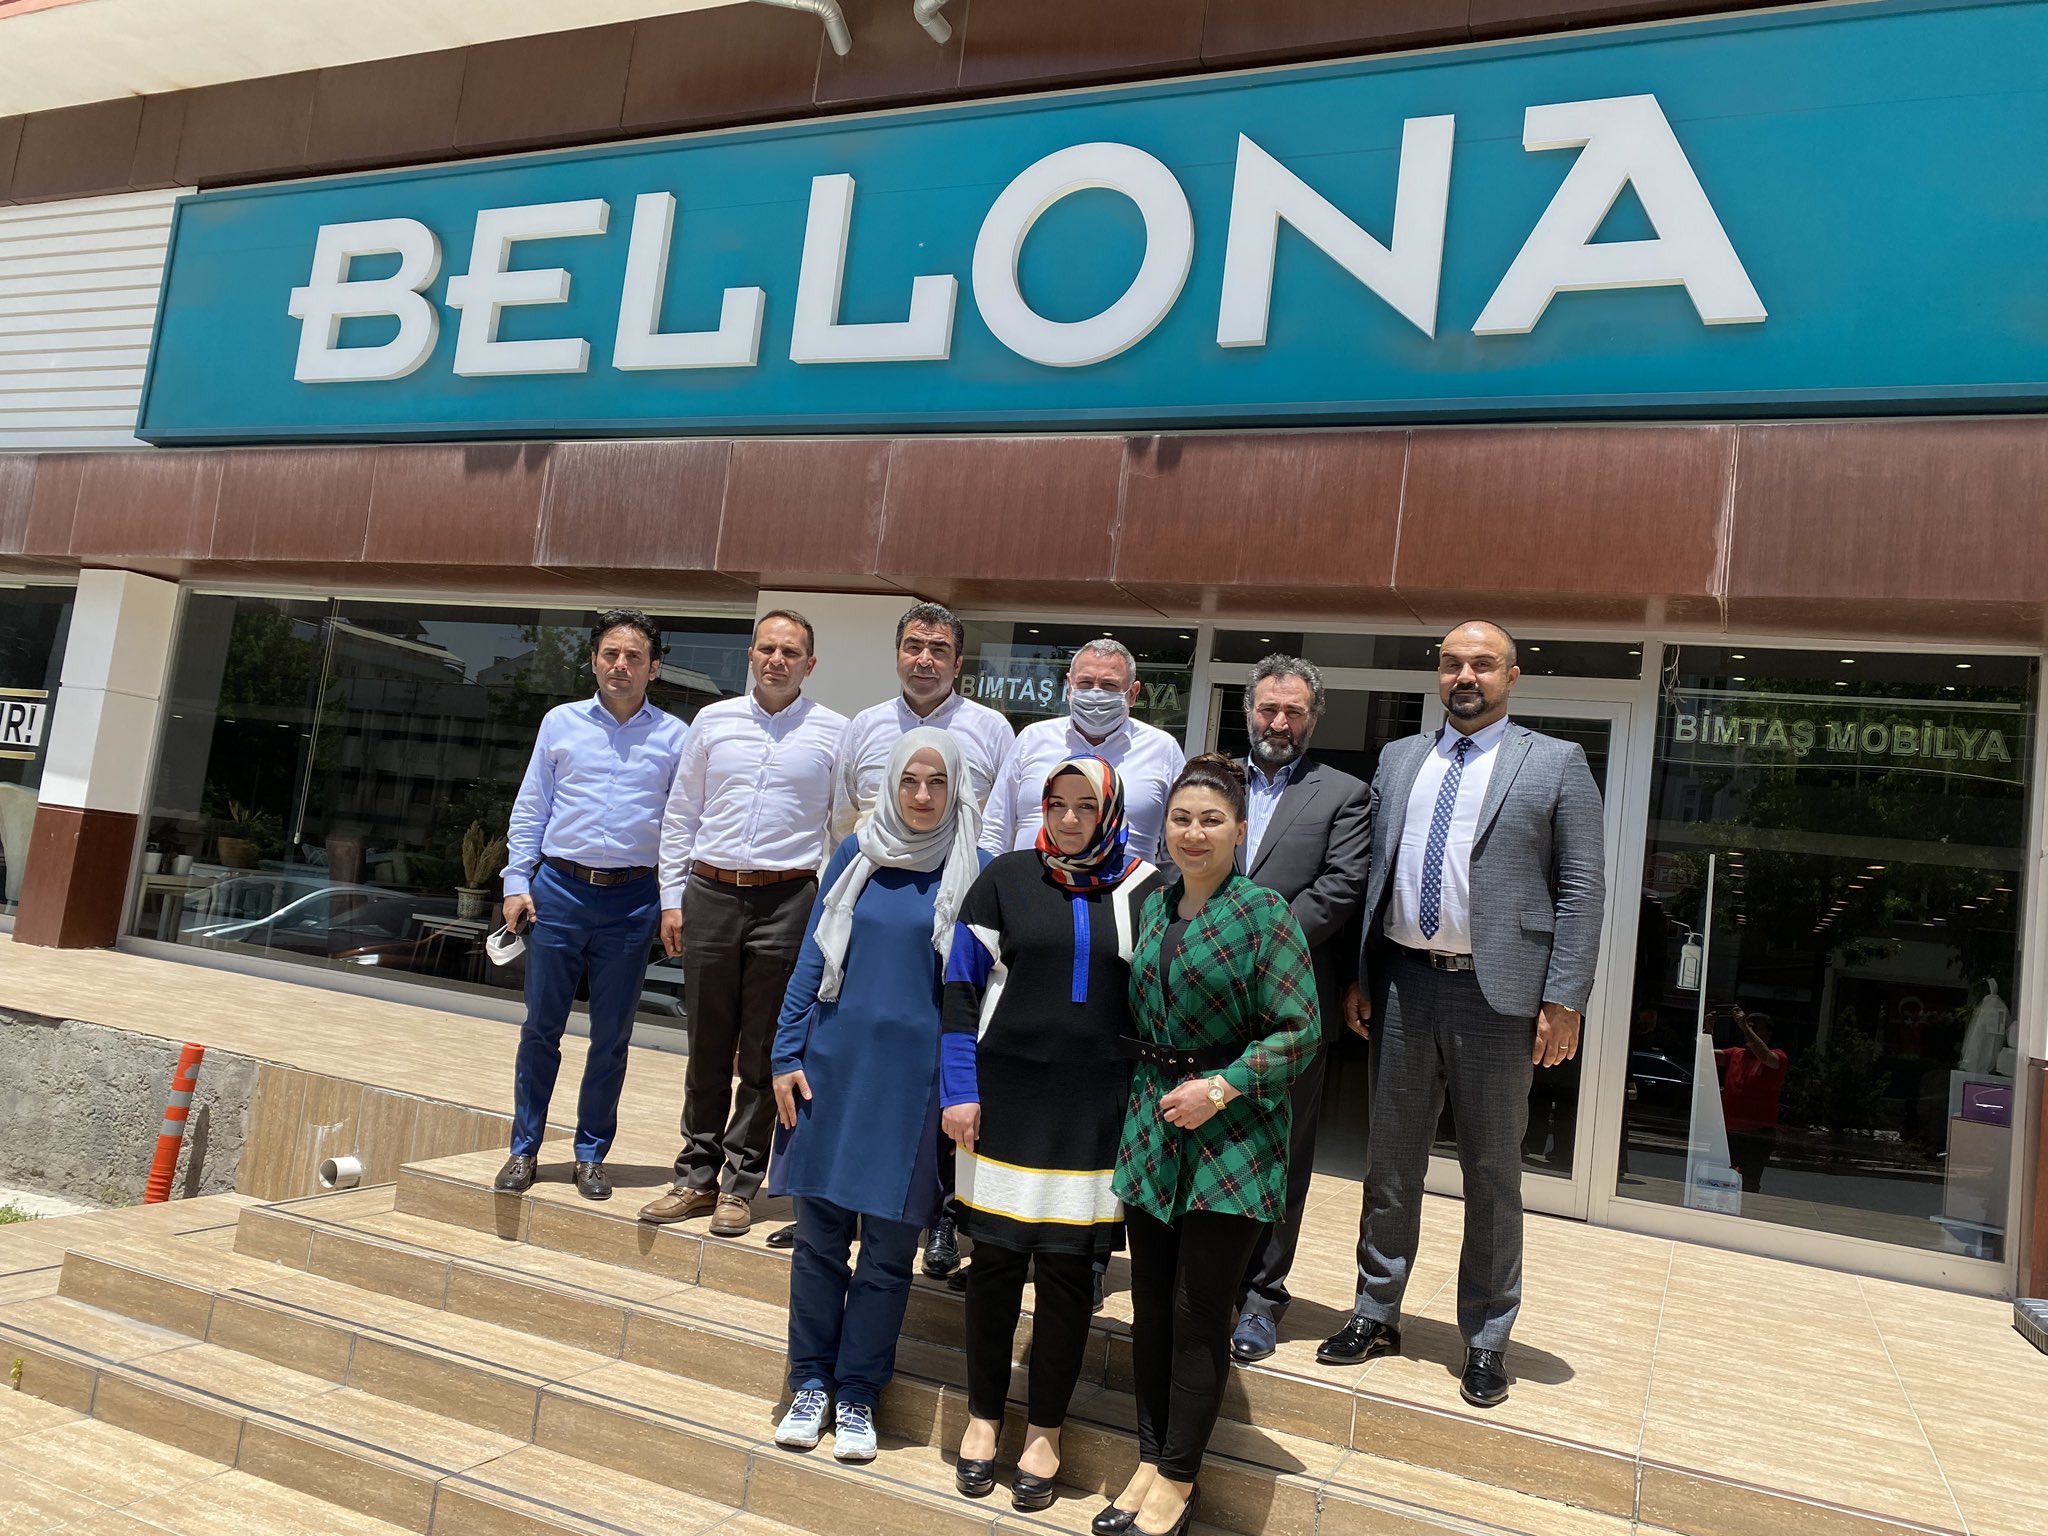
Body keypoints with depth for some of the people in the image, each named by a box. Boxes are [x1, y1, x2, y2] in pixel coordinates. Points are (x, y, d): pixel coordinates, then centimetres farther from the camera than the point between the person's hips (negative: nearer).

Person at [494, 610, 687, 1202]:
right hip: (559, 890, 1)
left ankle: (592, 1154, 22)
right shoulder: (561, 722, 6)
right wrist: (517, 883, 1)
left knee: (611, 1038, 8)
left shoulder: (674, 737, 4)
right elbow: (529, 809, 9)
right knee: (541, 1028, 6)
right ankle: (525, 1149, 20)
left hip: (632, 901, 0)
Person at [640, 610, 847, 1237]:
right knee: (707, 1046, 9)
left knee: (763, 1053, 4)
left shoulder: (834, 733, 2)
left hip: (786, 901, -2)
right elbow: (680, 816, 13)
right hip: (711, 894, 2)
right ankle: (697, 1177, 20)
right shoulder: (713, 721, 9)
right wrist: (672, 898, 7)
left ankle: (740, 1185, 16)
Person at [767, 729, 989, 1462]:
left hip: (916, 1077, -2)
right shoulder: (857, 854, 3)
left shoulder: (975, 871, -3)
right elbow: (813, 959, 6)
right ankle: (810, 1382, 26)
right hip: (835, 1063, 2)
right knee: (818, 1231, 9)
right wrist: (787, 1056, 2)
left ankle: (857, 1395, 23)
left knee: (888, 1247, 6)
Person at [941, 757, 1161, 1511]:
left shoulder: (1146, 889, 0)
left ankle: (1046, 1428, 26)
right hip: (1005, 1096, 0)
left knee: (1068, 1265, 8)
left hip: (1094, 1108, 0)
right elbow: (961, 984, 1)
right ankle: (983, 1413, 29)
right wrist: (960, 1089, -4)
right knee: (996, 1257, 9)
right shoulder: (1006, 877, 0)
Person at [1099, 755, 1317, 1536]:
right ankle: (1150, 1460, 27)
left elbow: (1300, 1031, -11)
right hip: (1151, 1123, 5)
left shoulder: (1262, 913, -10)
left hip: (1230, 1133, -5)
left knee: (1198, 1316, 4)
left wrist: (1220, 1088, -17)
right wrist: (1146, 1093, 5)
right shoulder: (1153, 906, 8)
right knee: (1150, 1307, 12)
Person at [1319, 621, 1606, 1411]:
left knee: (1493, 1174, 9)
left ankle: (1487, 1338, 24)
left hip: (1496, 991, -3)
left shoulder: (1556, 763, 0)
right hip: (1403, 982, 4)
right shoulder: (1398, 759, 12)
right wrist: (1357, 977, 6)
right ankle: (1376, 1312, 28)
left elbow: (1581, 890, -3)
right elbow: (1371, 873, 12)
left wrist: (1564, 1000, -10)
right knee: (1390, 1161, 13)